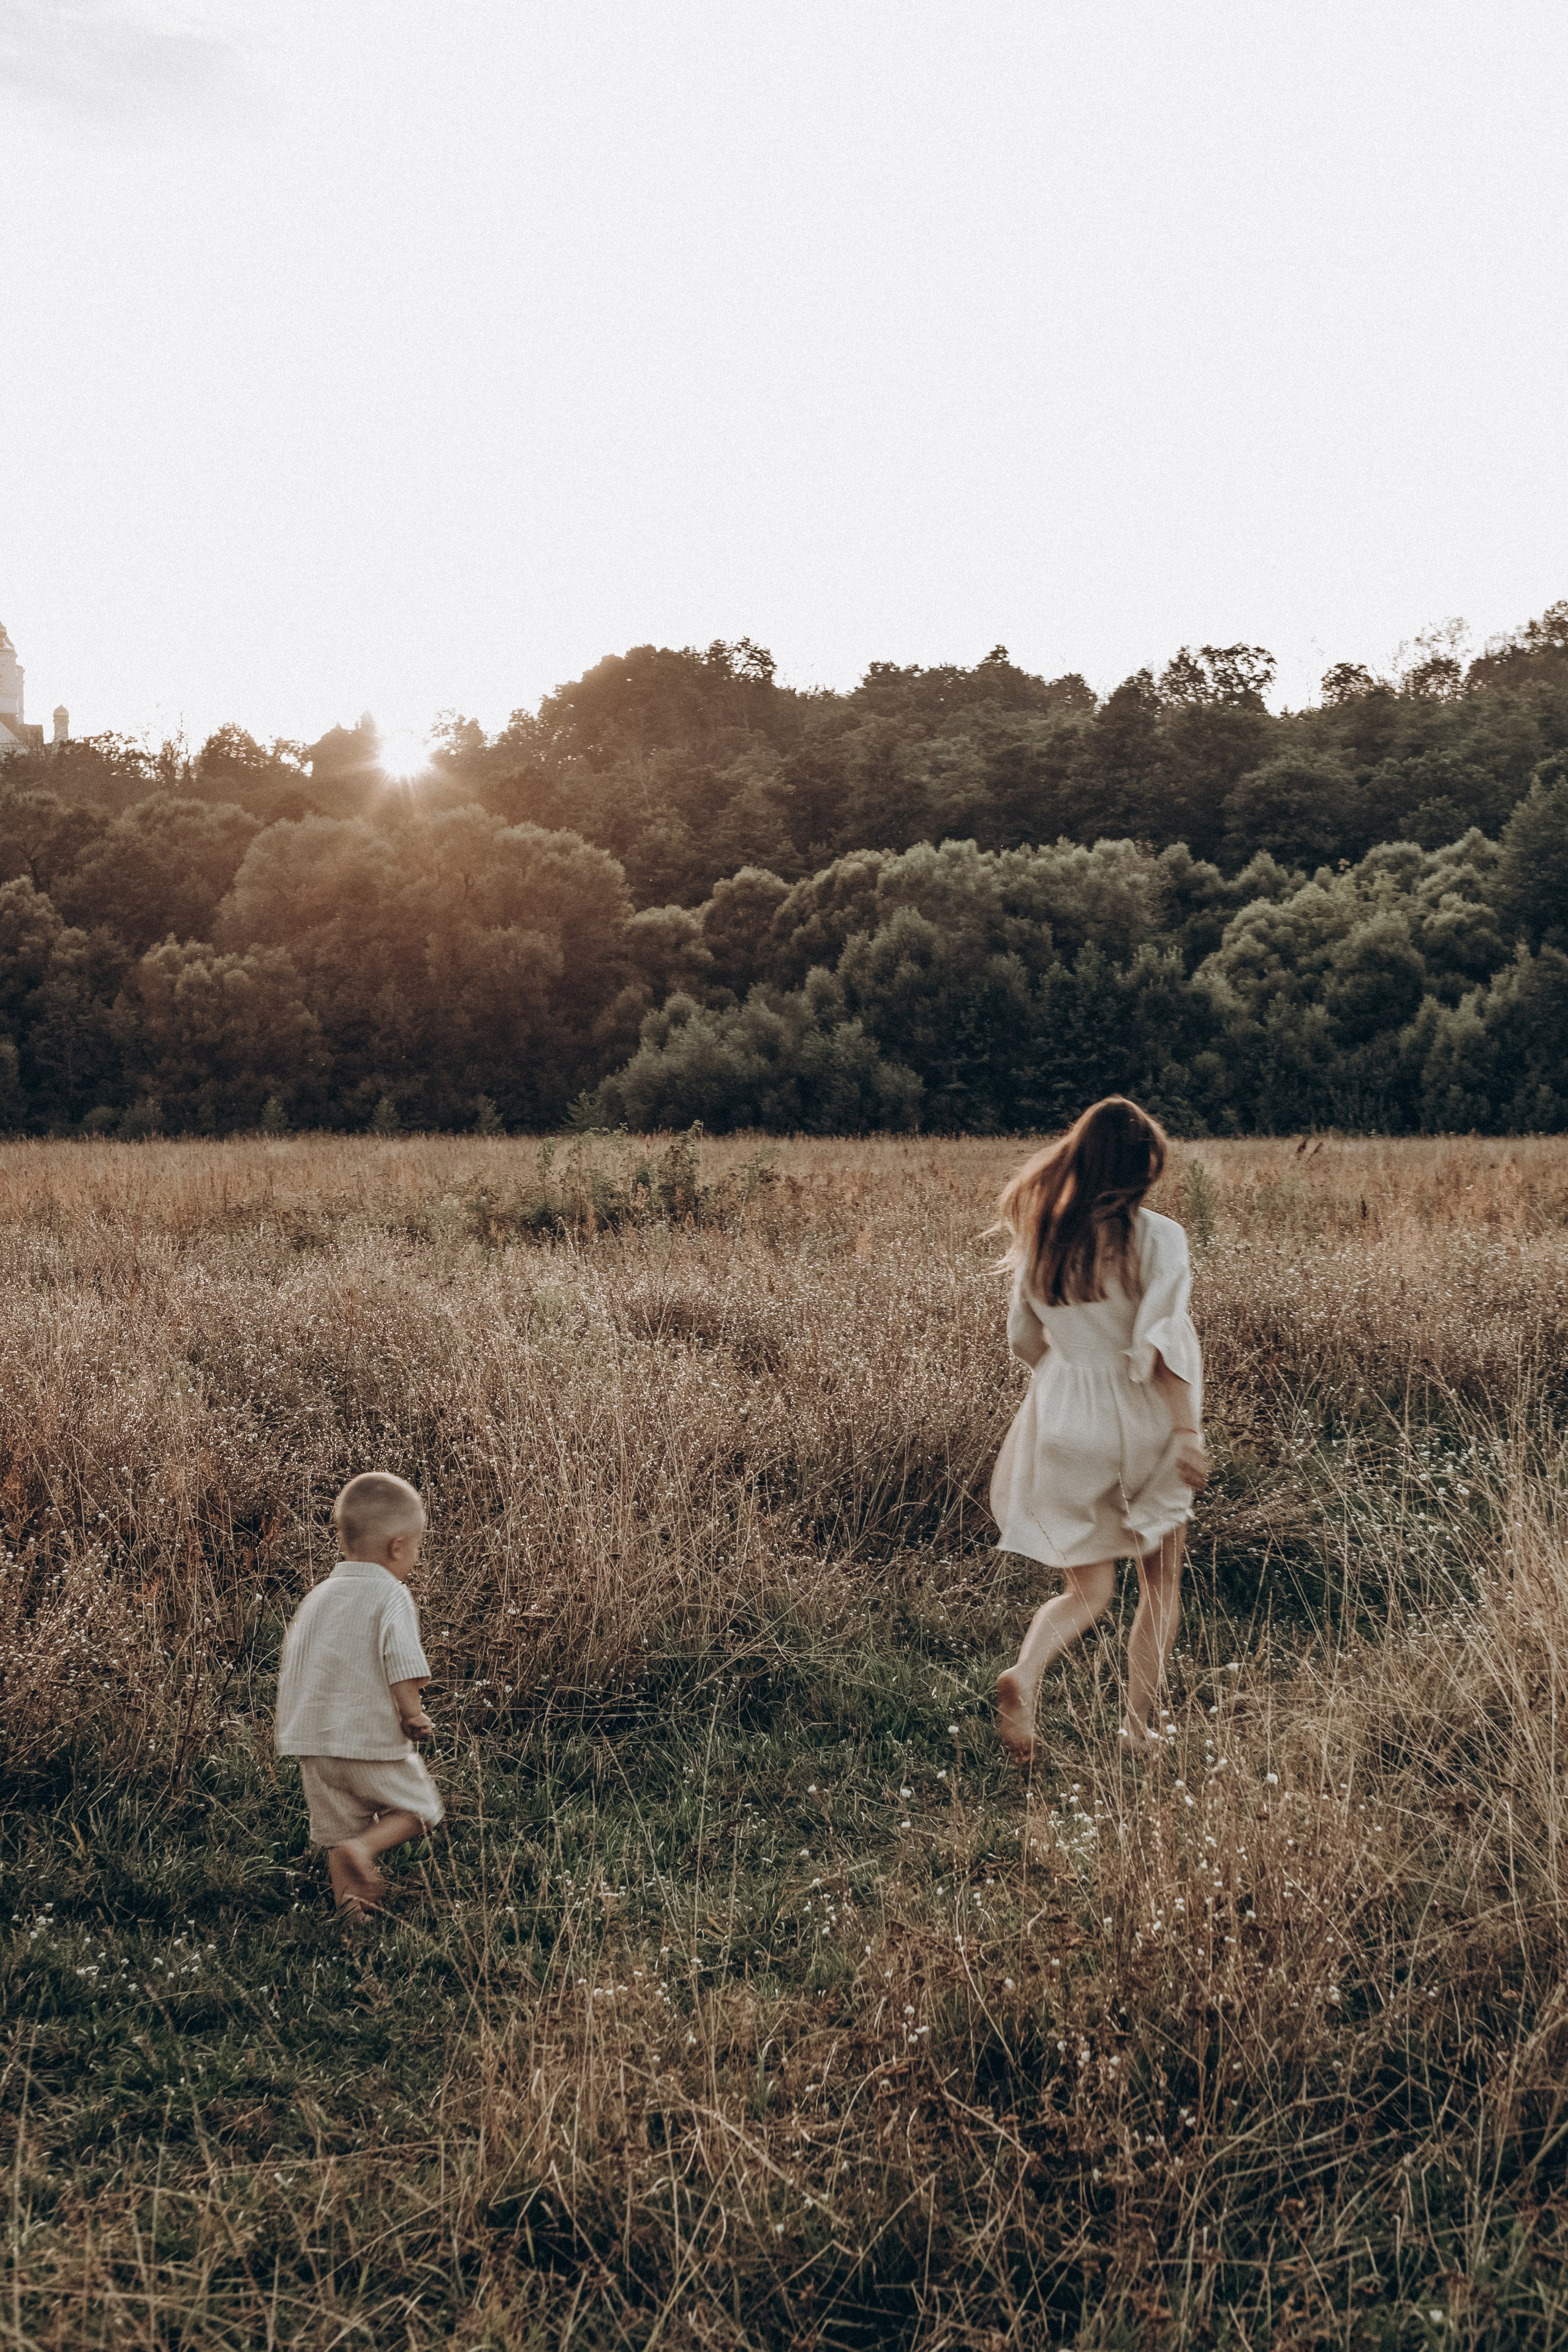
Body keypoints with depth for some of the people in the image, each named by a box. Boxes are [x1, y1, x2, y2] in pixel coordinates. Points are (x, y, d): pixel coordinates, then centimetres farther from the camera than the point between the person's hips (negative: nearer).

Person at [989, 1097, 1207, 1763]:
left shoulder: (1041, 1235, 2)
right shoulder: (1157, 1237, -12)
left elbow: (1025, 1339, 10)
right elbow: (1162, 1340, -20)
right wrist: (1188, 1429, -21)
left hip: (1063, 1420, 3)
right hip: (1142, 1422, -3)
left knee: (1087, 1592, 12)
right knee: (1159, 1584, 18)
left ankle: (1025, 1673, -17)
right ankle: (1137, 1729, 20)